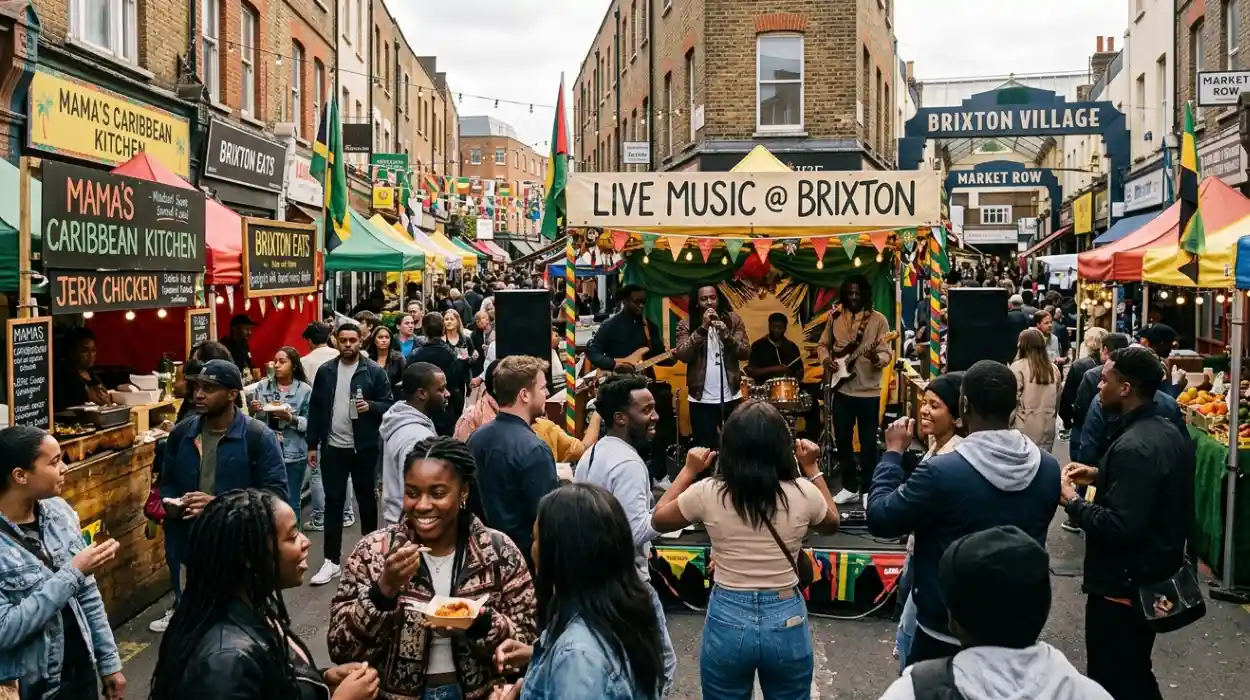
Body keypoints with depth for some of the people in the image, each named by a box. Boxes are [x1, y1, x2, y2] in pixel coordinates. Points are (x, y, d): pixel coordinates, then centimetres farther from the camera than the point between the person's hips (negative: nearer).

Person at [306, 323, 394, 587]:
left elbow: (389, 405, -3)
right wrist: (312, 444, 4)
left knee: (366, 500, 11)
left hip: (363, 447, -2)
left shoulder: (374, 371, -5)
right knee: (333, 502, 4)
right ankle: (331, 560, 8)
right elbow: (315, 409, 7)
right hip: (332, 447, 2)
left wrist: (370, 406, -23)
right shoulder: (325, 371, 4)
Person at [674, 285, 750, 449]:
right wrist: (703, 328, -21)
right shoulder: (686, 324, -2)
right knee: (704, 448, 5)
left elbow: (746, 353, -5)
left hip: (731, 397, 1)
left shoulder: (733, 320, 2)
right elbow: (683, 355, -15)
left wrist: (725, 334, -20)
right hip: (701, 399, -1)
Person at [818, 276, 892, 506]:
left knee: (868, 442, 2)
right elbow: (823, 345, 16)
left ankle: (868, 490, 13)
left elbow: (887, 353, -9)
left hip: (869, 391, -4)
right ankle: (850, 487, 22)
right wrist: (826, 359, -5)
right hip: (841, 389, 4)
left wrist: (876, 358, -31)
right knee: (842, 438, 9)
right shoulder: (835, 317, 7)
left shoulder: (878, 320, -6)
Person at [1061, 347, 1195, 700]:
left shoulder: (1133, 447, -26)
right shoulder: (1167, 432, 5)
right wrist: (1101, 476, 11)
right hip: (1156, 574, 10)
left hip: (1123, 584, -10)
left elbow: (1121, 527, -30)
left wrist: (1072, 501, -17)